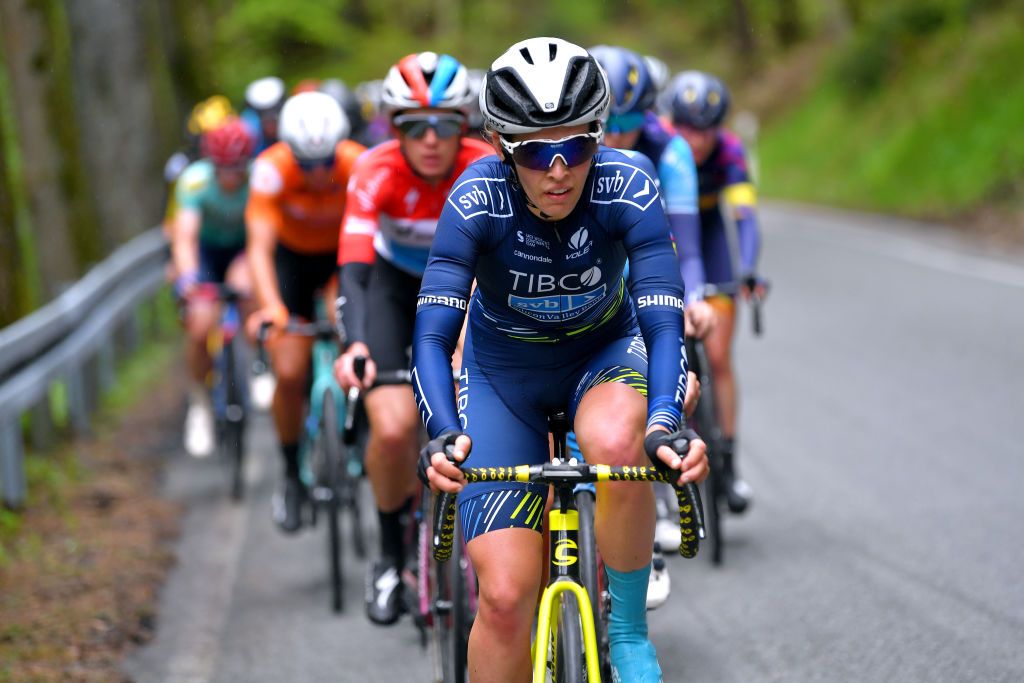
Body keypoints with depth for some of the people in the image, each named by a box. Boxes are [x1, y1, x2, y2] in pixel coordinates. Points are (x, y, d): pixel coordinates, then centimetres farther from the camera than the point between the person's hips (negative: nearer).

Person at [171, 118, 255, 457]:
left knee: (243, 282, -33)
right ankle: (199, 404, 5)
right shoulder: (195, 180, -29)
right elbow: (184, 235, -38)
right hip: (205, 249, 0)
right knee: (200, 326, -20)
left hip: (246, 248, 0)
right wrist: (186, 276, -56)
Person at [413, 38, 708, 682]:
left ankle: (629, 628, -14)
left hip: (603, 351, 0)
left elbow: (664, 321, -31)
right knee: (506, 596, -12)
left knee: (617, 445, -37)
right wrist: (444, 434, -48)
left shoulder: (628, 188, -27)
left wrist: (665, 421, -49)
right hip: (503, 369, 0)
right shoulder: (477, 199, -28)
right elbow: (432, 334, -31)